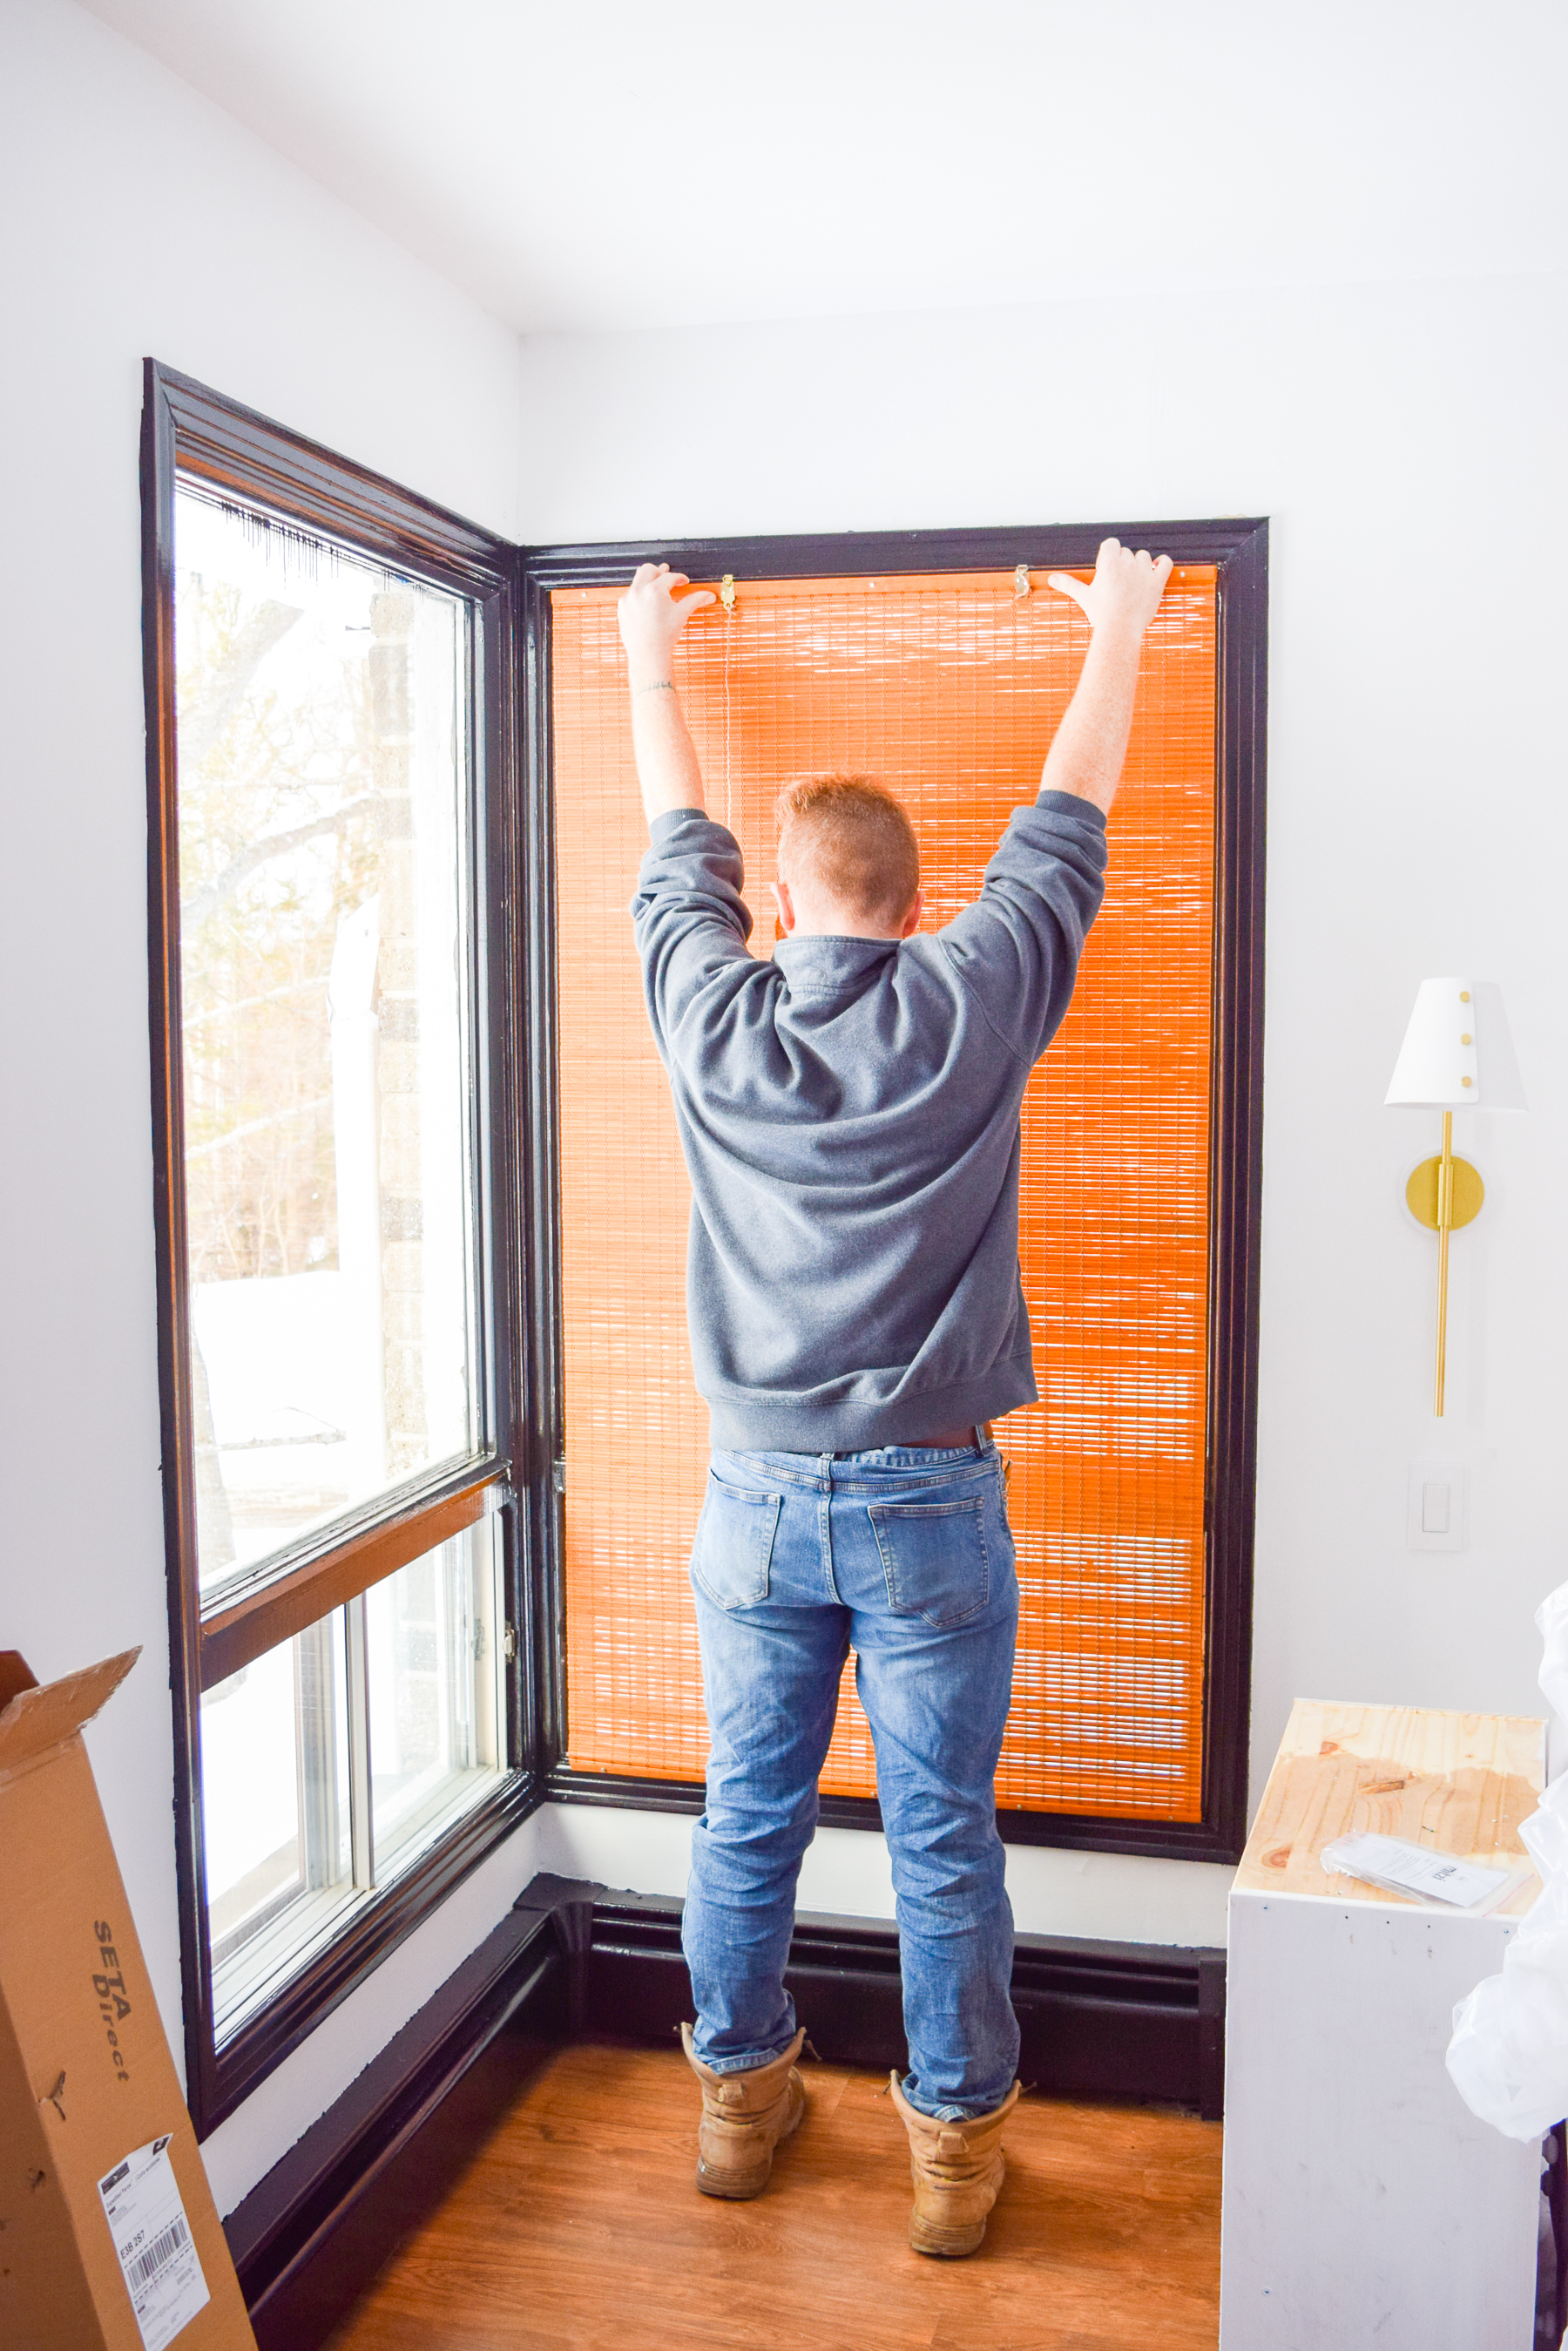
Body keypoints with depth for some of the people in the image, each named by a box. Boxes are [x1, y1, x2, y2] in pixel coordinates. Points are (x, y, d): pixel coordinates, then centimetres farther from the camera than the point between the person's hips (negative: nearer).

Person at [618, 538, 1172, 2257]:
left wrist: (647, 660, 32)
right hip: (928, 1499, -2)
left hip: (755, 1497, 2)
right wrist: (1116, 629, 22)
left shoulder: (711, 1015, -3)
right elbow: (1064, 829, 6)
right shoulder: (973, 1006, -8)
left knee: (747, 1819, 16)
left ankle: (740, 2098, 34)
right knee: (943, 1844, 9)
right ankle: (955, 2149, 23)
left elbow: (678, 847, 15)